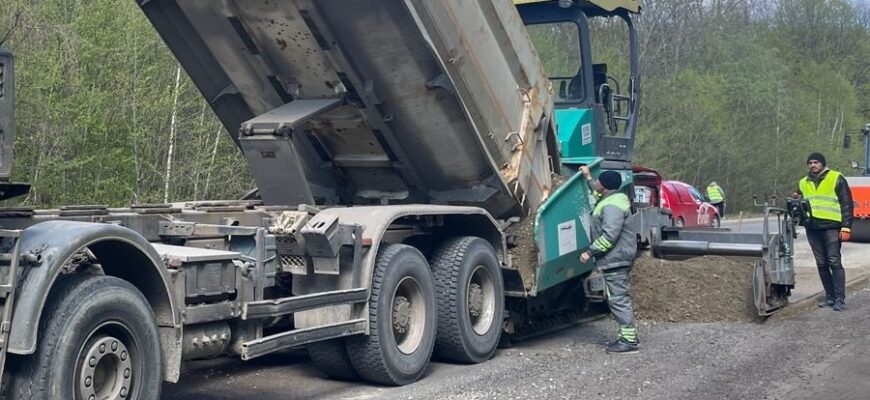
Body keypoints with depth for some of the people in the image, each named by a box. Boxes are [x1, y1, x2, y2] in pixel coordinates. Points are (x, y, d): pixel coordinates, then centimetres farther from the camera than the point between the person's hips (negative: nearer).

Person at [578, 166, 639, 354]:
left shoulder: (612, 206, -19)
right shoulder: (611, 199, 14)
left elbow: (609, 235, -26)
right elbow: (597, 191, 40)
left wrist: (590, 252, -22)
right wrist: (588, 178, 41)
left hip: (615, 259, -11)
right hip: (616, 258, 11)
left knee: (618, 298, -9)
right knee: (614, 297, 17)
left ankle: (629, 340, -8)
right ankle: (627, 334, 23)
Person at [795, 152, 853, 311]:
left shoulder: (836, 179, 0)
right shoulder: (803, 183, 15)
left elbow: (847, 204, -2)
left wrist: (846, 227, -10)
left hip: (831, 227, -5)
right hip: (812, 228, 5)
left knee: (834, 262, -8)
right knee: (821, 264, 8)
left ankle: (840, 299, -6)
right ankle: (830, 296, 16)